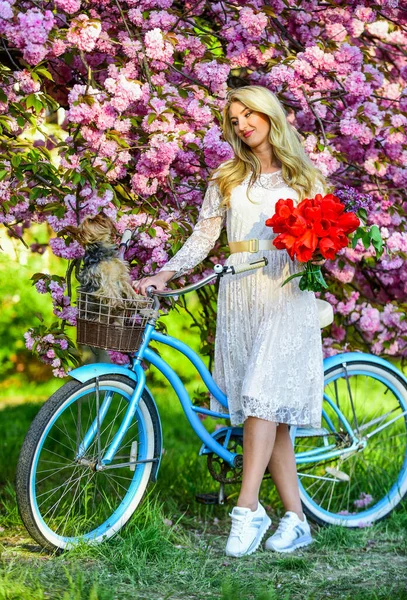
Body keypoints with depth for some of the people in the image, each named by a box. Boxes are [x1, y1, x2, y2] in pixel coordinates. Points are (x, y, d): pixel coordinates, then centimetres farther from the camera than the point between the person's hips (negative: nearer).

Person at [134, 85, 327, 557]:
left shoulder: (304, 177, 12)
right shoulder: (227, 179, 16)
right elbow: (203, 236, 11)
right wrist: (164, 274, -2)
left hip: (288, 294, -3)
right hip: (240, 294, 3)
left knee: (263, 394, -20)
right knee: (270, 410, -1)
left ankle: (246, 508, -23)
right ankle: (295, 519, 3)